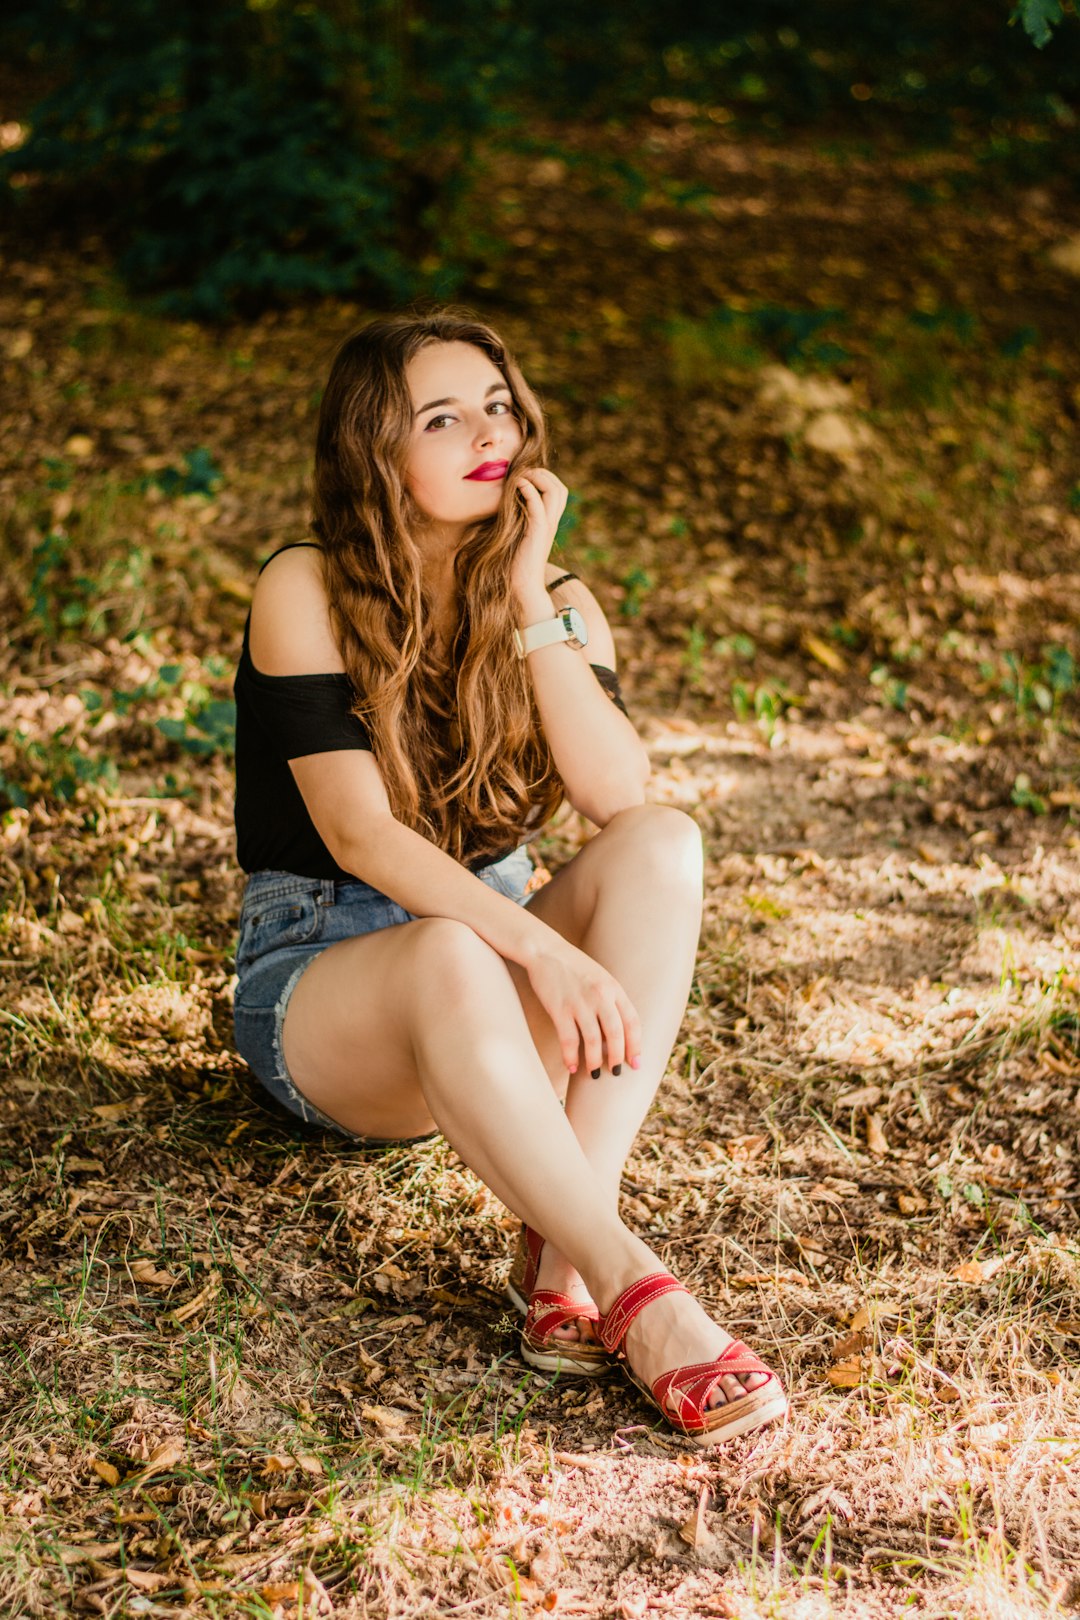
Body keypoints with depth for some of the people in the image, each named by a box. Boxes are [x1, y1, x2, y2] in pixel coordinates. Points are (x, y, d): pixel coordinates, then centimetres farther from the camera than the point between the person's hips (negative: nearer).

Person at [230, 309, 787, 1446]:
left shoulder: (552, 601, 3)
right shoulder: (307, 593, -10)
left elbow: (615, 793, -15)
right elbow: (359, 836, -21)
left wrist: (529, 595, -19)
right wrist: (538, 945, -33)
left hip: (488, 942, 5)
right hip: (319, 973, -4)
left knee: (662, 844, -26)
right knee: (452, 958, -40)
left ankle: (560, 1261, -35)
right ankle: (631, 1292, -42)